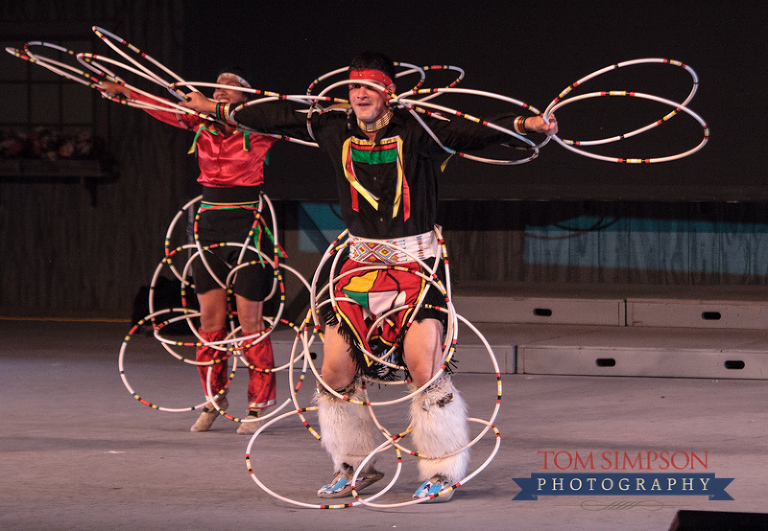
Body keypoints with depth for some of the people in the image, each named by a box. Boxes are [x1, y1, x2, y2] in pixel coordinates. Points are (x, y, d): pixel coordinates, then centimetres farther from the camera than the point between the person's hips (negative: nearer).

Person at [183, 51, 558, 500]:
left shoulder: (417, 131, -12)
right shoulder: (336, 130, 2)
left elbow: (472, 133, -23)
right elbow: (282, 118, 14)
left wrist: (523, 124, -39)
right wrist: (222, 110, 23)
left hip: (417, 262, -5)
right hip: (363, 261, 5)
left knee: (423, 363, -17)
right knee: (335, 367, 1)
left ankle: (444, 471, -3)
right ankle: (355, 467, 18)